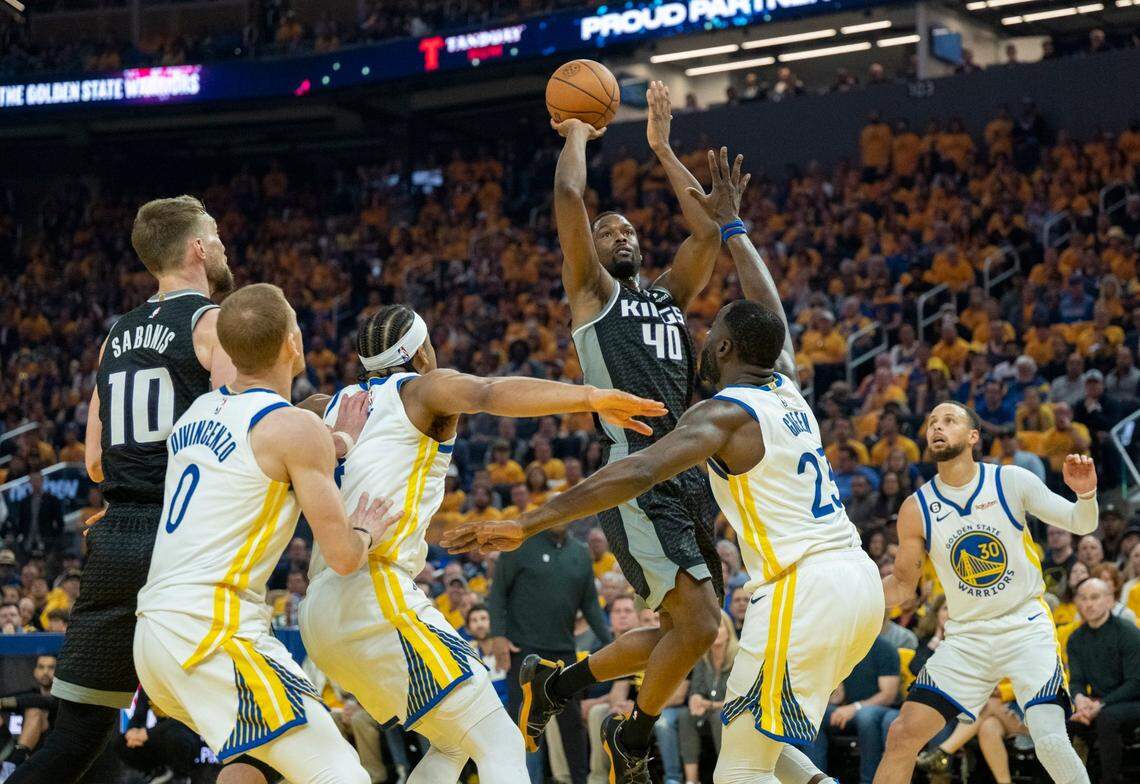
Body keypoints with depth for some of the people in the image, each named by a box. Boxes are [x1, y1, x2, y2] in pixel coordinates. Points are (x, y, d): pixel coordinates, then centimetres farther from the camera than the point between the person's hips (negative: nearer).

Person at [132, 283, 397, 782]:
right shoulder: (297, 428, -8)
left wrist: (337, 442, 39)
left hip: (154, 625, 9)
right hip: (211, 633, -9)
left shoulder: (198, 411, 16)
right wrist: (365, 532, 13)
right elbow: (342, 556, -8)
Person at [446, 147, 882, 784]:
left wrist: (527, 525, -24)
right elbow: (771, 312, 35)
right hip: (860, 580, 9)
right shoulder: (787, 389, 15)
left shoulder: (722, 414, -7)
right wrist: (731, 224, 45)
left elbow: (636, 474, -22)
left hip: (802, 586, -9)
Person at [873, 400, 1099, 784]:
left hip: (1027, 626, -3)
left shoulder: (1012, 482, -7)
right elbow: (903, 585, 8)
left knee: (1050, 740, -21)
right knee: (903, 735, -6)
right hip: (967, 635, 3)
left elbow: (1081, 524, -6)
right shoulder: (917, 509, -2)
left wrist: (1086, 494, -29)